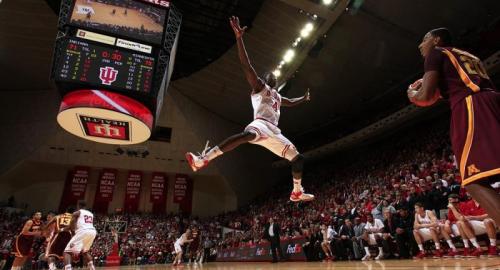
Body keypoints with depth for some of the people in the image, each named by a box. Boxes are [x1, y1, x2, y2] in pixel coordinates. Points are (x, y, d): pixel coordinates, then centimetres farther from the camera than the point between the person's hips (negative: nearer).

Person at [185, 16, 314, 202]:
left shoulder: (277, 96, 34)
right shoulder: (259, 86, 13)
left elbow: (290, 103, 58)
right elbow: (246, 65, -2)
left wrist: (304, 99, 57)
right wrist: (239, 37, -10)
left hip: (274, 132, 8)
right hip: (261, 124, -8)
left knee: (298, 158, 8)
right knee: (247, 134, -43)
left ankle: (297, 192, 23)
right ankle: (202, 160, -48)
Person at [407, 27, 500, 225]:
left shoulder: (436, 53, 10)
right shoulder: (469, 56, 34)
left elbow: (425, 97, -4)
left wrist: (412, 94, 19)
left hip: (470, 107, -8)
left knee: (474, 182, -13)